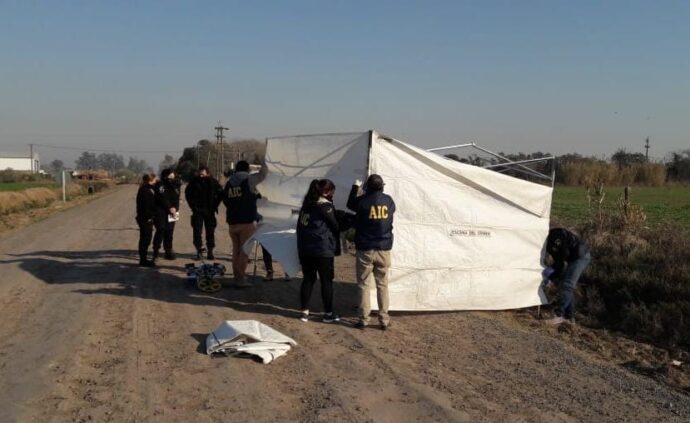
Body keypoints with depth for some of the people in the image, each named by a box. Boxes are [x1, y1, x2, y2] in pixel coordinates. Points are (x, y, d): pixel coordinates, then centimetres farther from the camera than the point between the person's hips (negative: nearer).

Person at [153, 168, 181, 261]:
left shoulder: (175, 185, 10)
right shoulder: (160, 185, -6)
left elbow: (177, 198, 4)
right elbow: (162, 198, -14)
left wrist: (175, 208, -12)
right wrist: (170, 208, -18)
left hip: (171, 212, 5)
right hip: (160, 212, -5)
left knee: (170, 231, 7)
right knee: (161, 230, -11)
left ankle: (168, 251, 14)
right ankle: (156, 250, -4)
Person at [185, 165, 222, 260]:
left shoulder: (213, 182, -5)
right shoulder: (194, 181, -4)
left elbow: (220, 193, 5)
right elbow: (187, 193, 9)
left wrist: (215, 205, 0)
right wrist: (193, 205, 3)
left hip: (209, 210, 0)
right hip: (197, 210, 0)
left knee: (210, 231, 4)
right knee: (197, 231, -2)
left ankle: (210, 252, 12)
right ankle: (199, 251, 5)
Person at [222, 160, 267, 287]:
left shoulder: (229, 183, 9)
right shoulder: (249, 180, -6)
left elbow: (225, 200, 11)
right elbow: (263, 174, 3)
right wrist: (264, 164, 22)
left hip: (233, 222, 5)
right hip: (247, 221, -5)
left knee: (236, 250, 15)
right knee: (244, 251, -1)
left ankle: (236, 276, 21)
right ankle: (241, 278, -1)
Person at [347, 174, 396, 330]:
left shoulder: (363, 200, -9)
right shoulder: (388, 200, -1)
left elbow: (350, 205, 11)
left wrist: (356, 187, 25)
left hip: (365, 250, -2)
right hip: (384, 249, 2)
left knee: (364, 285, 7)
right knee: (382, 285, 10)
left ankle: (364, 319, 8)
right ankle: (384, 320, 12)